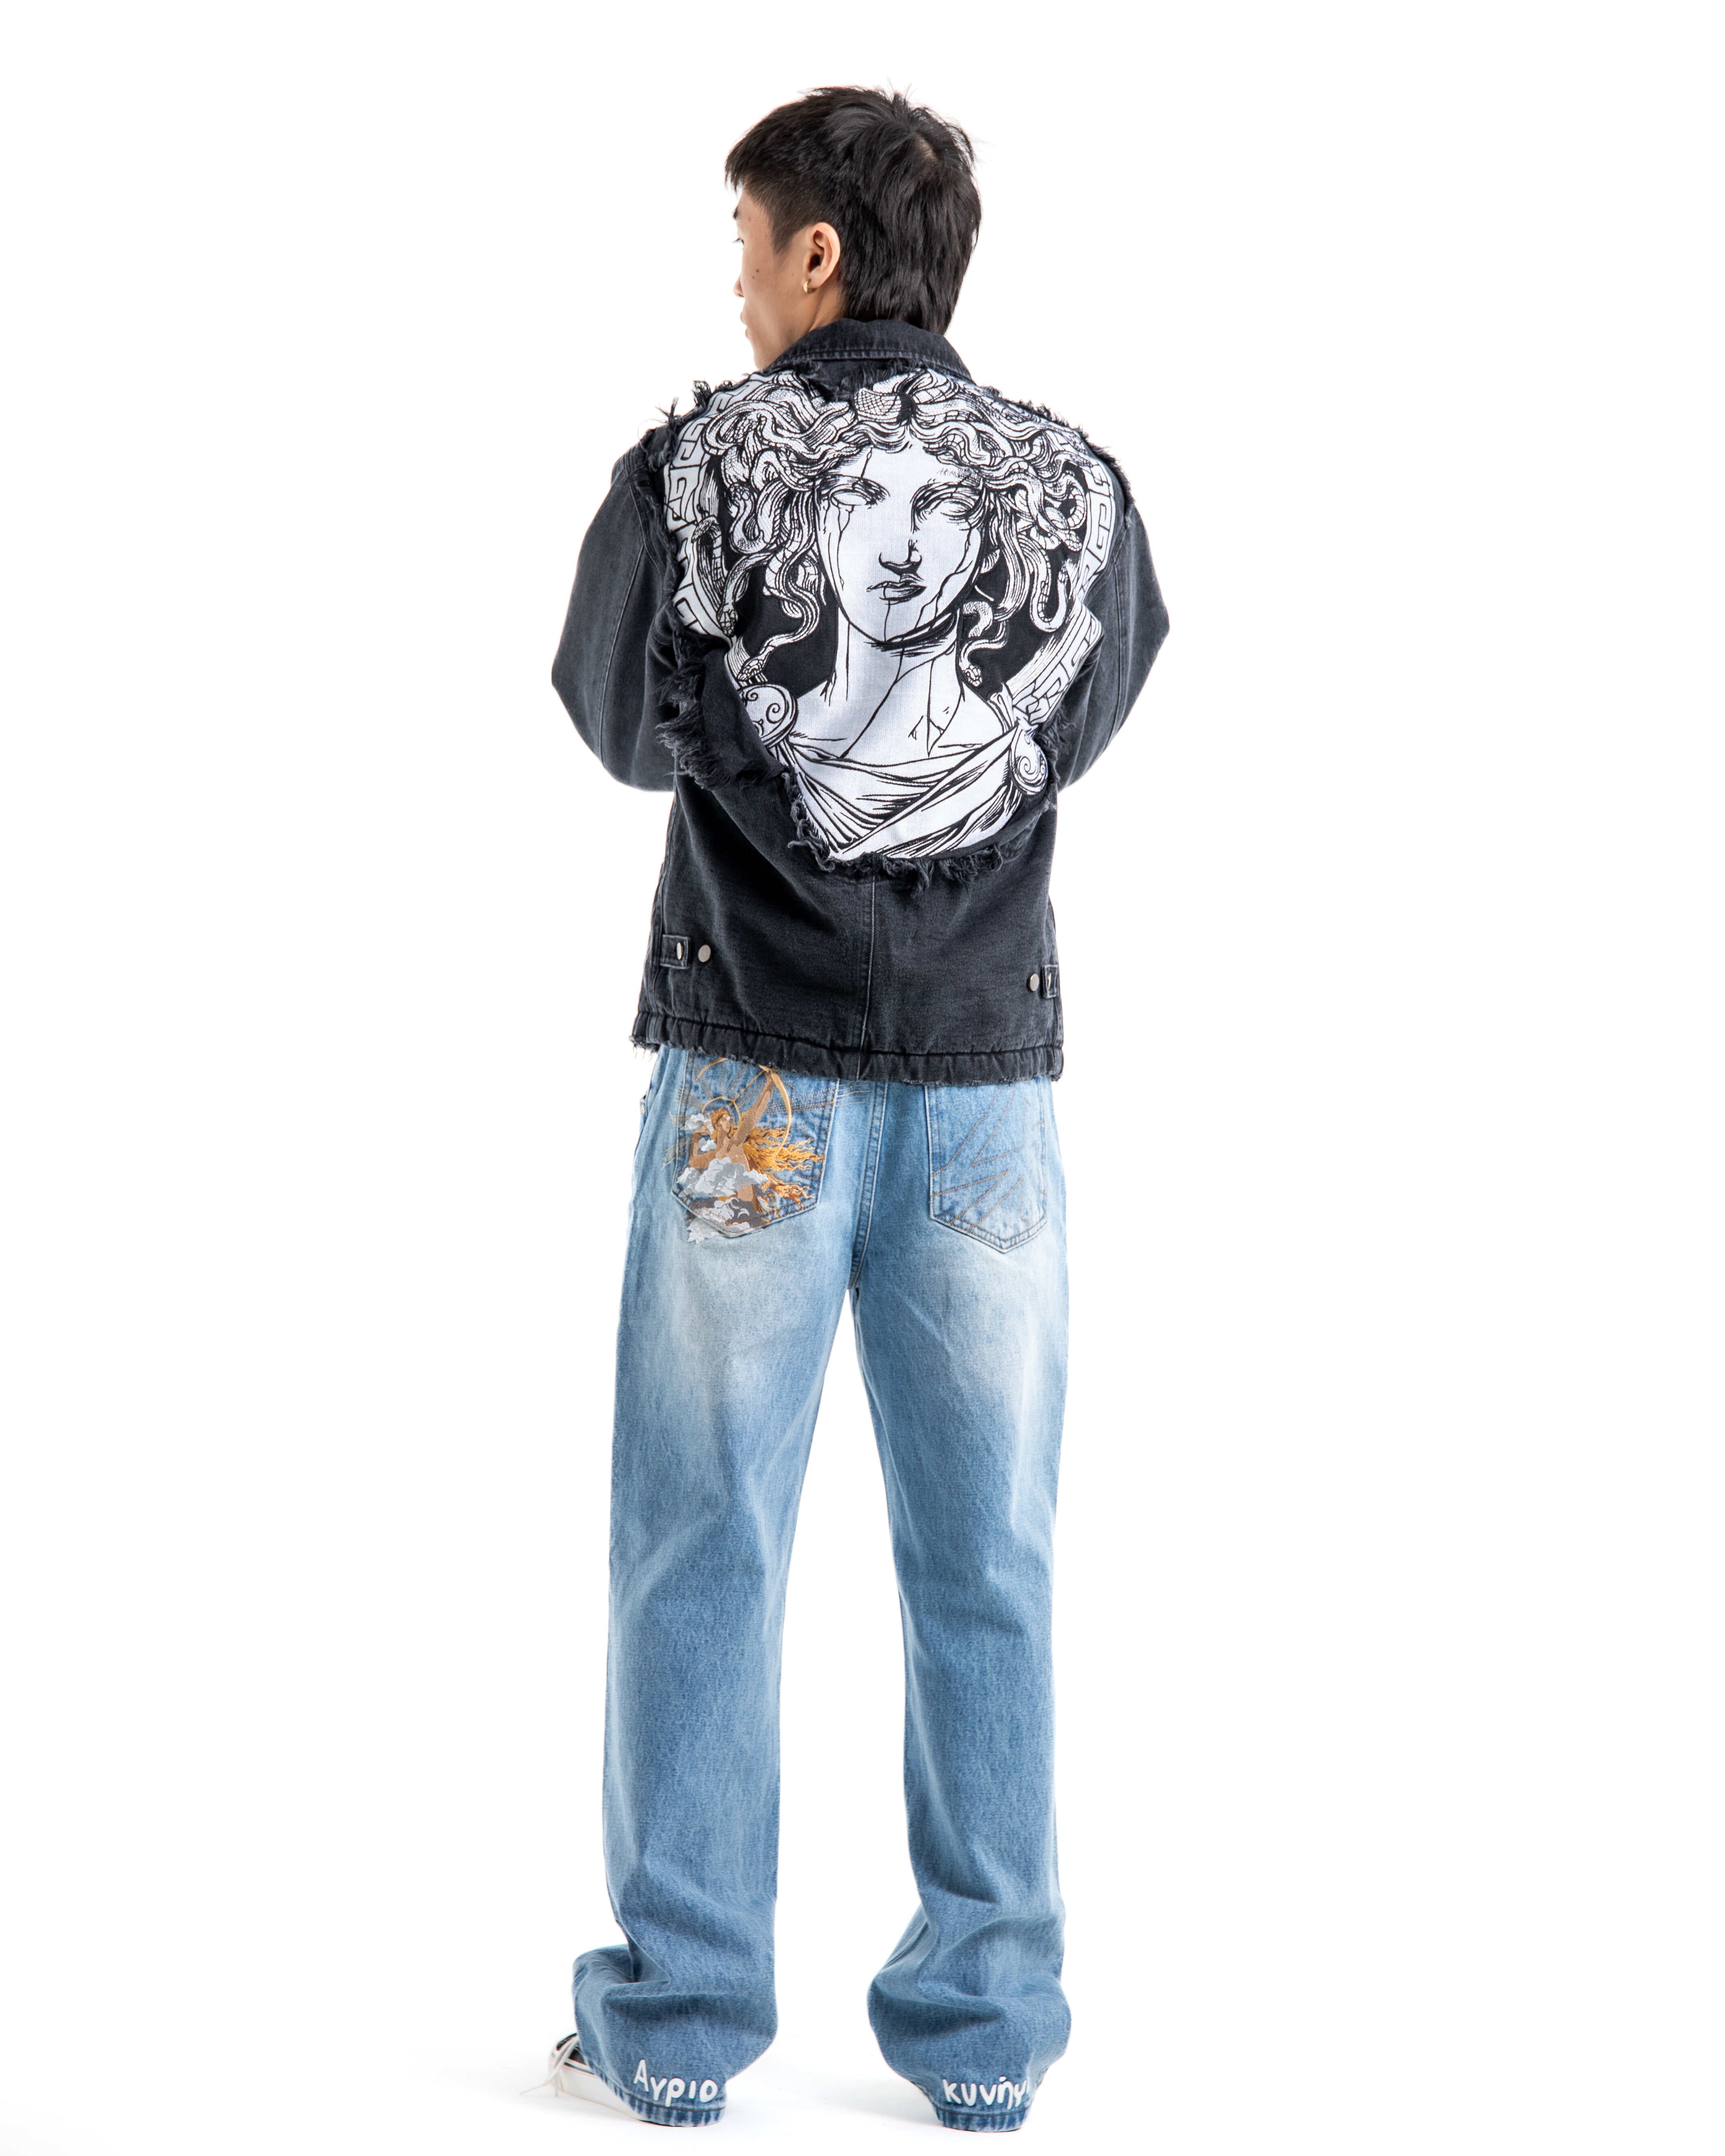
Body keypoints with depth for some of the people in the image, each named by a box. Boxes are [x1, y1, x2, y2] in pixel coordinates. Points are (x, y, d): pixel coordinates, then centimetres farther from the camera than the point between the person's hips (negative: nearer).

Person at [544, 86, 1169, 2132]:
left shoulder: (692, 467, -6)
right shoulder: (1076, 485, 0)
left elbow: (617, 724, 5)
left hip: (755, 1074, -2)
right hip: (987, 1069, 2)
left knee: (702, 1547, 7)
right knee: (983, 1564, 8)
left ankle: (676, 2020, 13)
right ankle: (983, 2023, 14)